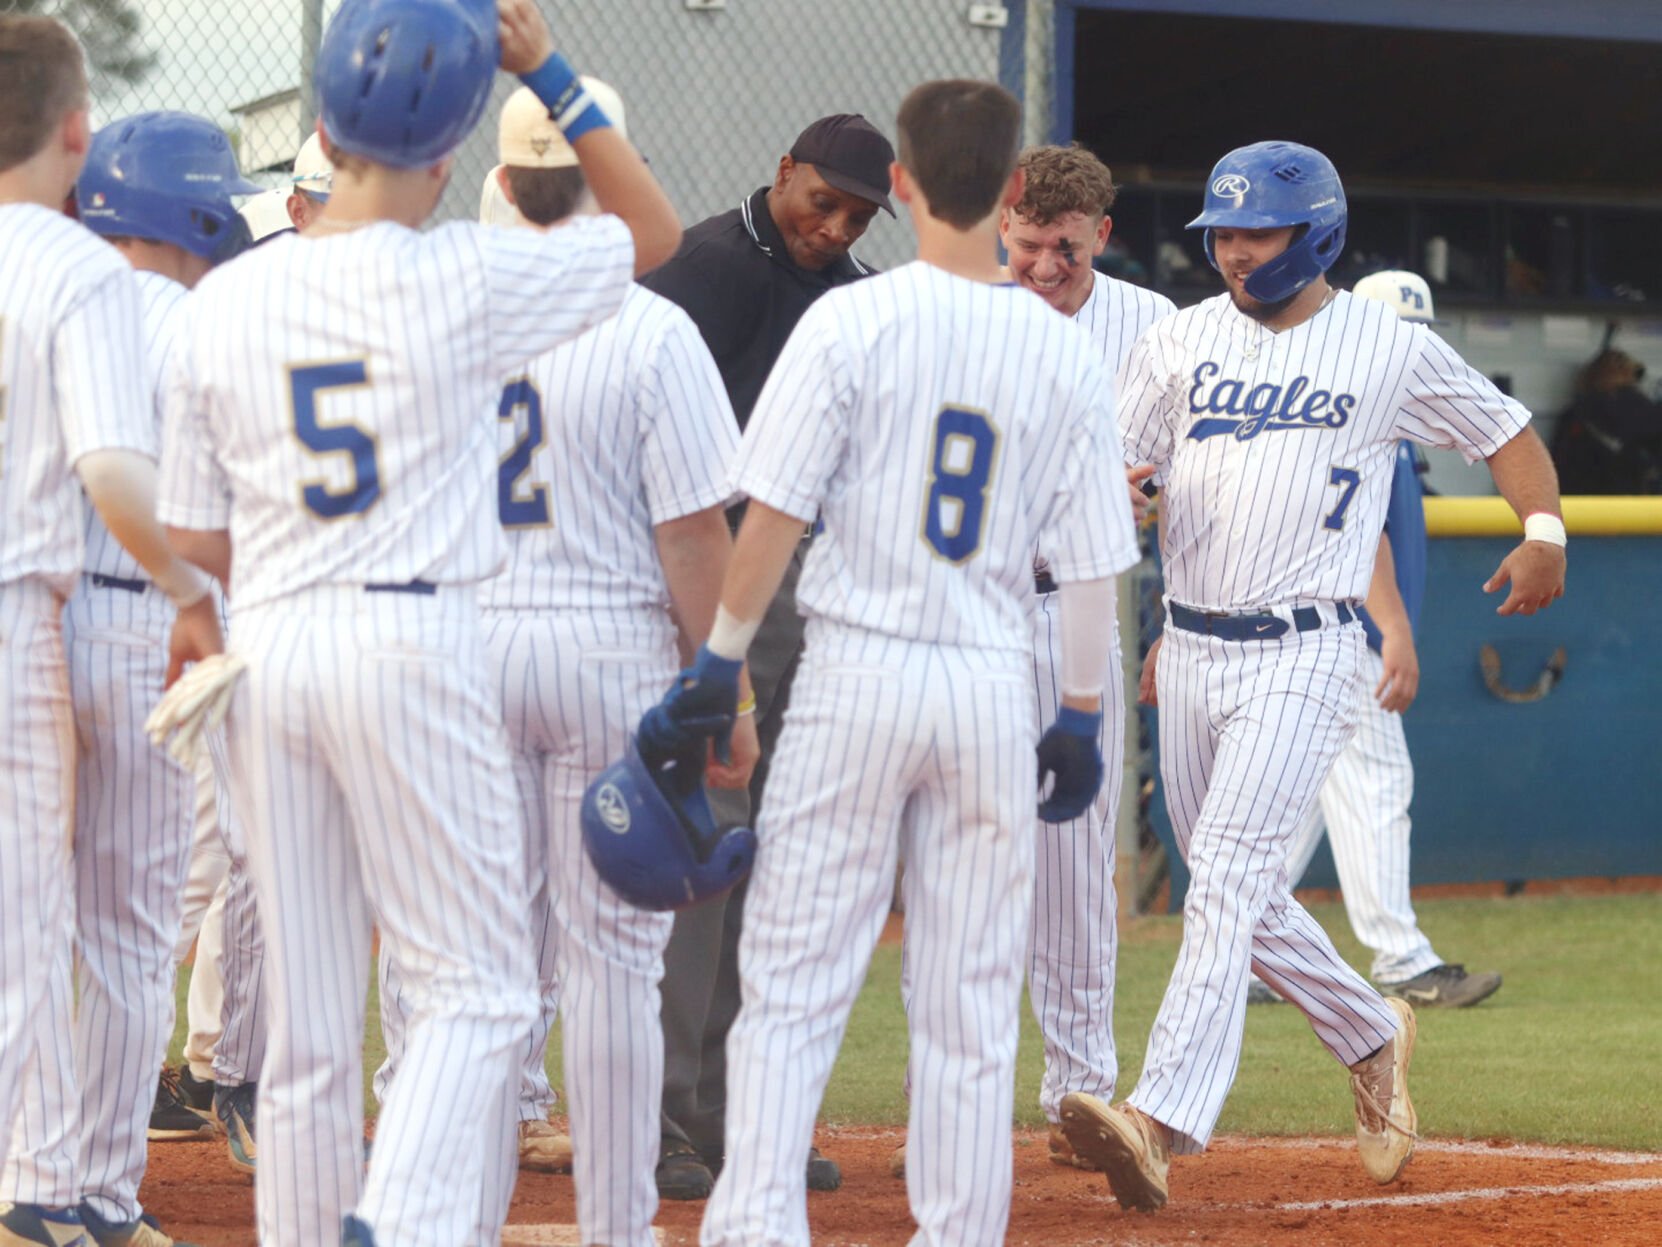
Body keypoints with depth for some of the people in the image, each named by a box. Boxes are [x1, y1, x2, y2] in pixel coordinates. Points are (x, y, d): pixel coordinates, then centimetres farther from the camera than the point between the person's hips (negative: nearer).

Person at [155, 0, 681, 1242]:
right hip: (413, 638, -4)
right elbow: (655, 229, 9)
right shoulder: (469, 277, -6)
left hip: (266, 645, 4)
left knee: (309, 1009, 9)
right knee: (476, 985, 0)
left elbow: (195, 540, 8)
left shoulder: (225, 301, 5)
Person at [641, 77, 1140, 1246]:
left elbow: (775, 512, -9)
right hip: (995, 685, 2)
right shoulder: (1066, 354, 1)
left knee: (792, 981, 1)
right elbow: (1090, 560, 3)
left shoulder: (852, 321, -6)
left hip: (856, 670, -2)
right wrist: (1082, 714, 13)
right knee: (972, 1001, 8)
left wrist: (719, 662, -3)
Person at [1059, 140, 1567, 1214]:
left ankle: (1162, 1121, -28)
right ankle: (1372, 1036, 38)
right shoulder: (1183, 341, 7)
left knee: (1229, 875, -18)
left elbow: (1506, 430, 10)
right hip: (1190, 651, 5)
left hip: (1304, 653, -5)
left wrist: (1544, 532, -4)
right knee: (1241, 895, 13)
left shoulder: (1390, 349, 0)